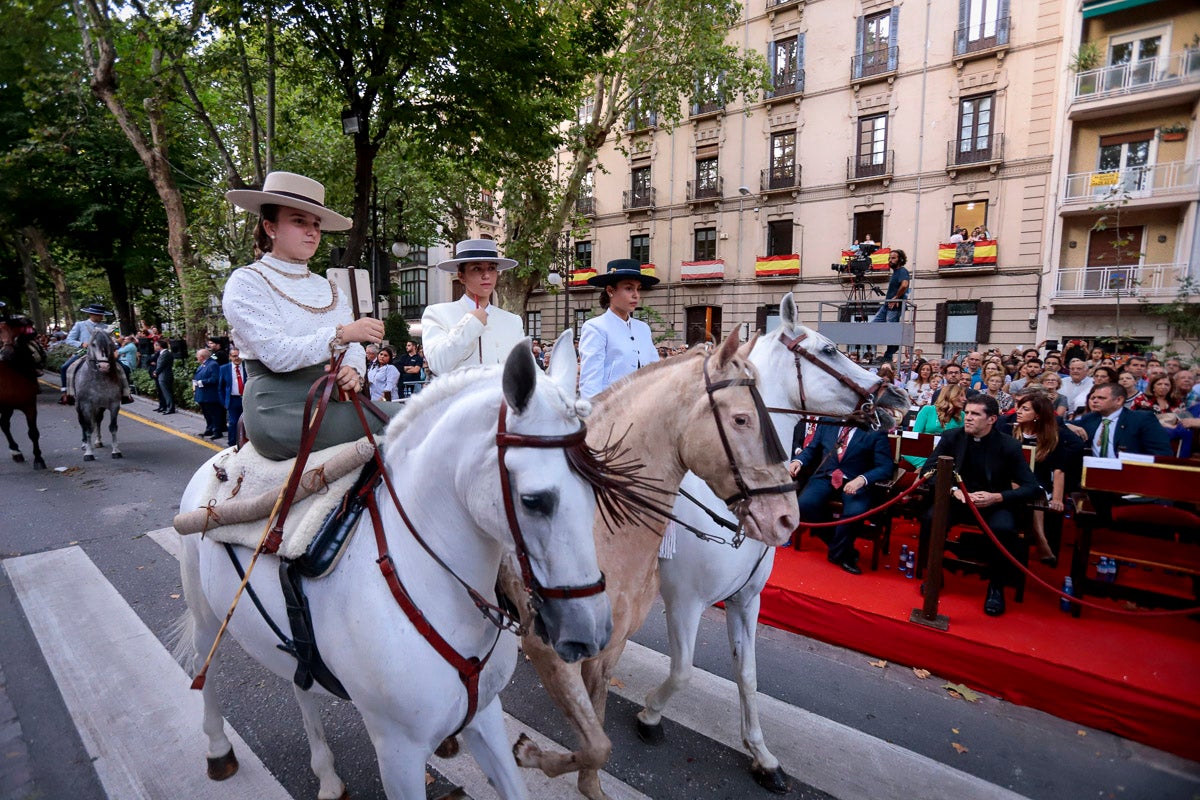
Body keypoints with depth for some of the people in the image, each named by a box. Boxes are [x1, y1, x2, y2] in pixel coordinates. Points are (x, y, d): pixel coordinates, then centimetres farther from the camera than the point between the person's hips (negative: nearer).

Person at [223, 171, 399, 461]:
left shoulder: (329, 289, 19)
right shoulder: (247, 282, 0)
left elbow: (354, 348, 13)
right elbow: (277, 354, -14)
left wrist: (353, 370, -10)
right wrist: (341, 334, -22)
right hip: (279, 408, -6)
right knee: (395, 421, -23)